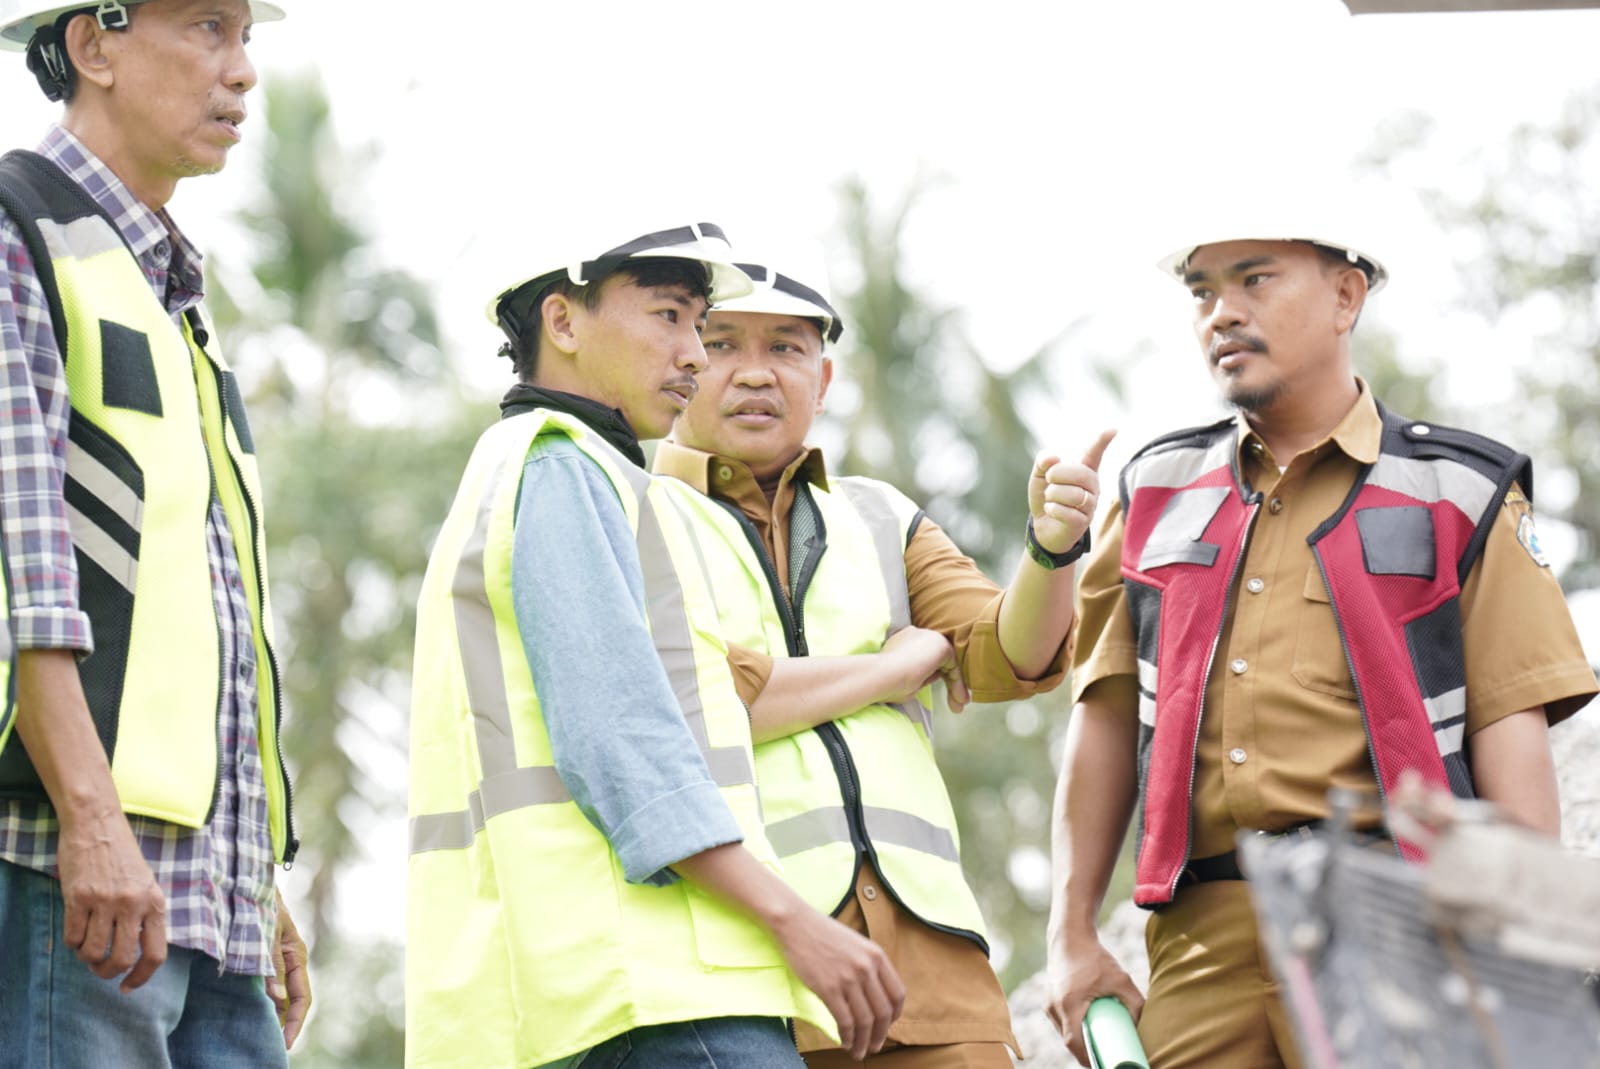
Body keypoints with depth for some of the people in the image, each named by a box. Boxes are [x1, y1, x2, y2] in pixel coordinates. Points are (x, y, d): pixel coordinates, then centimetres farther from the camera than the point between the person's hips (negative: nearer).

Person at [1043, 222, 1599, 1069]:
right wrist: (1072, 935, 9)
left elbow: (1511, 733, 0)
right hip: (1201, 936, 3)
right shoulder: (1158, 492, 18)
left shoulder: (1457, 493, 8)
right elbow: (1107, 718, 16)